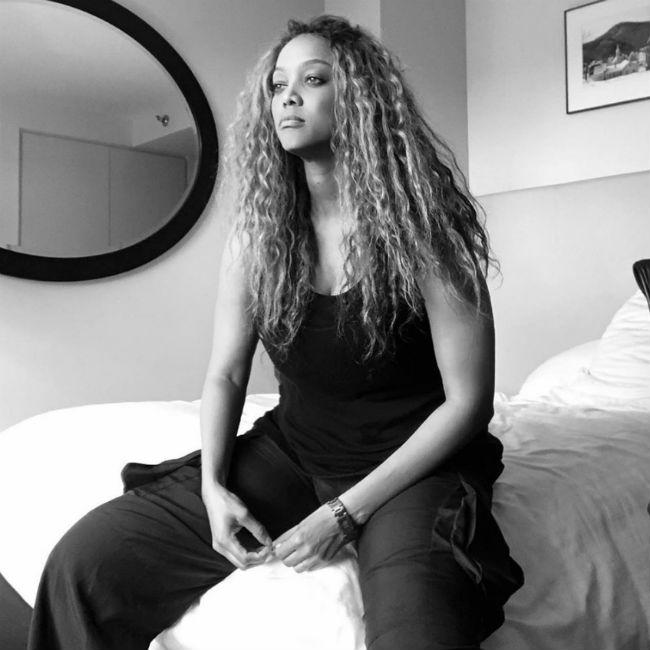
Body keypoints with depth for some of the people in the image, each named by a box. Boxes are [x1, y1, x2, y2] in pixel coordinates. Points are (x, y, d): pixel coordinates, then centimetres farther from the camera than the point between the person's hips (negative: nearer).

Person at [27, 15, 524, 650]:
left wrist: (348, 511, -16)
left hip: (409, 464, -3)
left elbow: (467, 400, -12)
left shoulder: (424, 224, -12)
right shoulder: (256, 231, 1)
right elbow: (225, 374, 6)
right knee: (82, 561, -9)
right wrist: (212, 485, -10)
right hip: (290, 449, 4)